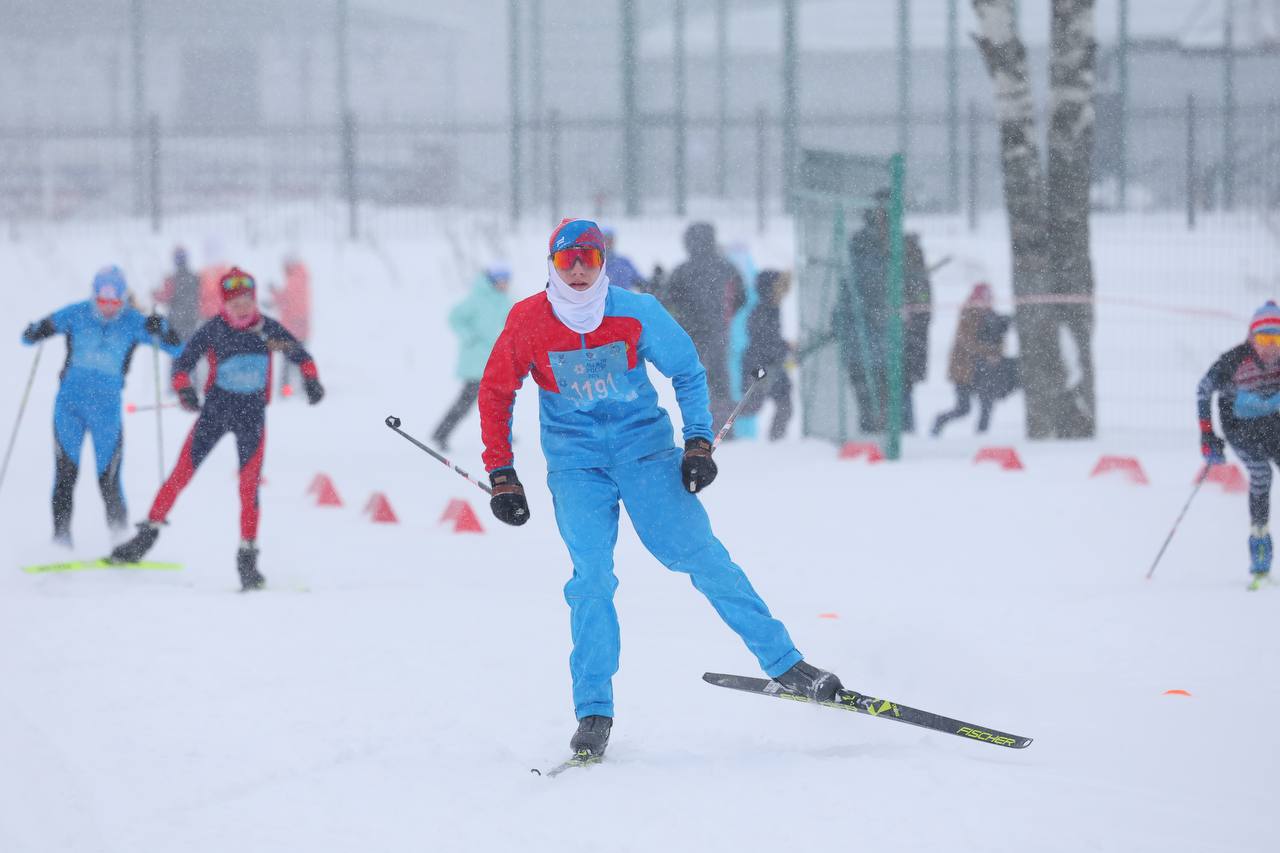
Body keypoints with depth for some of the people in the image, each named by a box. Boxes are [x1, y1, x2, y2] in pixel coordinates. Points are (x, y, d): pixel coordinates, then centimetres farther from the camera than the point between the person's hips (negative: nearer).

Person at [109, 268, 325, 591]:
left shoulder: (269, 330, -3)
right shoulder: (213, 331, -8)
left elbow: (301, 355, 9)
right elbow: (183, 362, -4)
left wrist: (311, 380, -9)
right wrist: (185, 389, -23)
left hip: (251, 414, 0)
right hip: (215, 408, 0)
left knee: (249, 485, -7)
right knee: (182, 473, -2)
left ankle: (248, 557, 0)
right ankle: (148, 534, 12)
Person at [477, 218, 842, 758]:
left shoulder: (636, 312, -8)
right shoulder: (527, 323, -7)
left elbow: (688, 371, 6)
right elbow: (495, 394, 5)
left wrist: (699, 441, -2)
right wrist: (501, 476, 1)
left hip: (645, 449, 0)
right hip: (576, 464, 0)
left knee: (701, 556, -9)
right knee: (591, 579, -15)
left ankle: (785, 665, -1)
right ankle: (594, 713, -10)